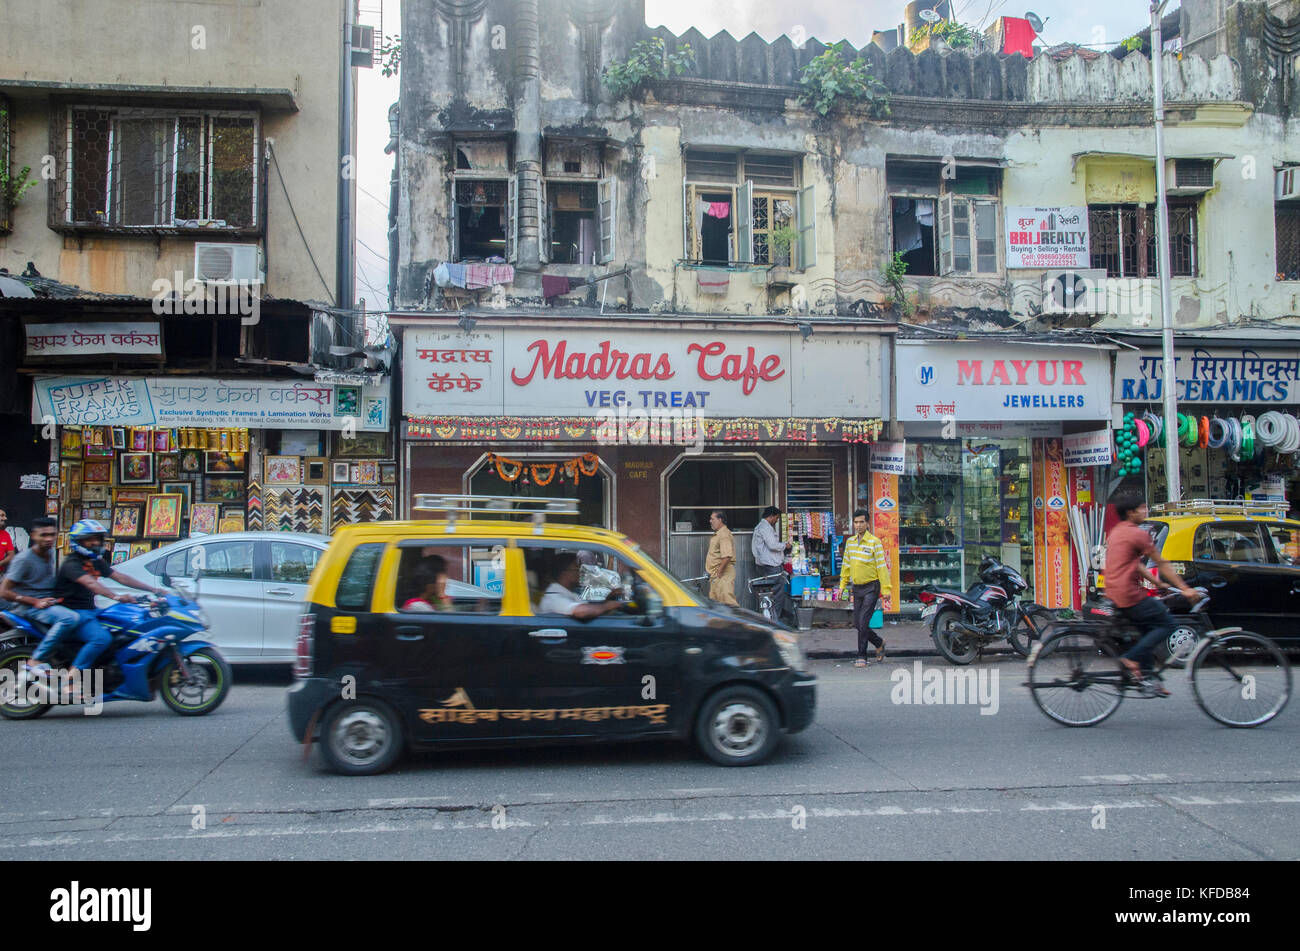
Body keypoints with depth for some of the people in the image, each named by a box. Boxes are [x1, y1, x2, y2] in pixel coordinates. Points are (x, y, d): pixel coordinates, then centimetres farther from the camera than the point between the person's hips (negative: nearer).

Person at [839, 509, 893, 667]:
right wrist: (843, 585, 14)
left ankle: (862, 657, -2)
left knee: (863, 622, -11)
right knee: (857, 623, 9)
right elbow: (846, 564, 16)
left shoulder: (874, 542, -11)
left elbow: (882, 566, -12)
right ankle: (879, 643, 32)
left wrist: (886, 588, -16)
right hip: (857, 588, 6)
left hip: (871, 587, -6)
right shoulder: (850, 541, 8)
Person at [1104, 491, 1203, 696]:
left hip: (1115, 594, 9)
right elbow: (1162, 564, -7)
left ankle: (1145, 676, 16)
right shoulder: (1138, 534, -11)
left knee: (1149, 629, 17)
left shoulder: (1116, 532, 17)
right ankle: (1132, 659, -7)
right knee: (1167, 623, 0)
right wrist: (1185, 589, -1)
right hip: (1130, 596, -9)